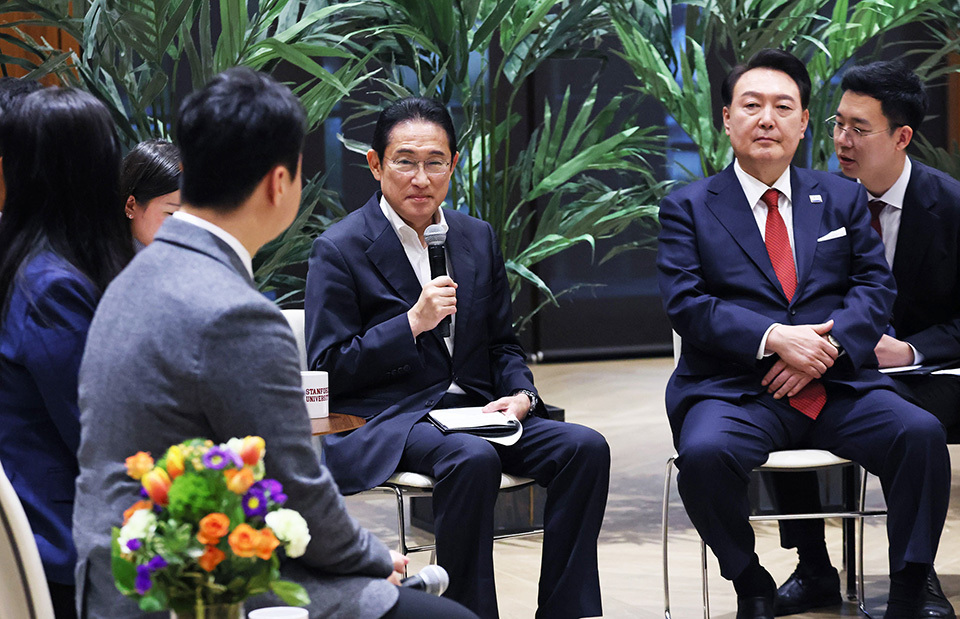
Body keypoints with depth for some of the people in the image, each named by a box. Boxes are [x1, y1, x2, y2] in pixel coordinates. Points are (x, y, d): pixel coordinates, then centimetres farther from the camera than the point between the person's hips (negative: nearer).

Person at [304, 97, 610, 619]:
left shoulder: (478, 238, 14)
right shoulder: (340, 249, -3)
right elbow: (327, 371, -7)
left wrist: (521, 395, -2)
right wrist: (412, 324, -16)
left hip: (474, 410, 6)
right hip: (386, 420, -6)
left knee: (585, 447, -18)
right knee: (473, 460, -37)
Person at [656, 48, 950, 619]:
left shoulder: (843, 199, 18)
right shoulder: (689, 208, 9)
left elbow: (876, 285, 8)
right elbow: (686, 304, -3)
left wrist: (828, 345, -12)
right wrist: (774, 339, -17)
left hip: (837, 387, 2)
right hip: (735, 392, -2)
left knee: (922, 434, -26)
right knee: (705, 454, -34)